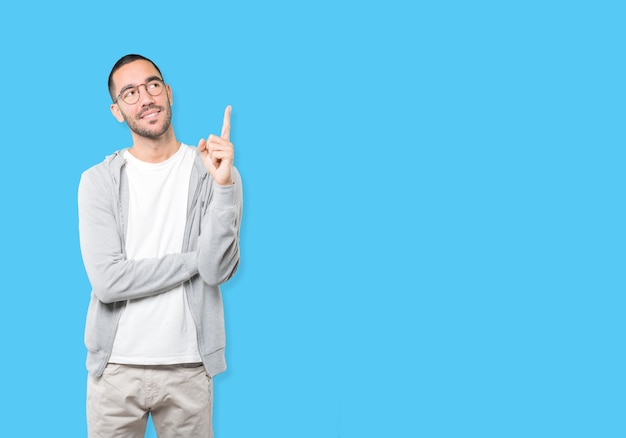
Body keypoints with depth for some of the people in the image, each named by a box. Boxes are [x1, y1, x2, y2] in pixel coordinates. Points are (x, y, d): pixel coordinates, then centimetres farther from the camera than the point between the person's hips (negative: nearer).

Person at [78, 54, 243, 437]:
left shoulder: (213, 172, -3)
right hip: (117, 366, 0)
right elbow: (107, 281, -14)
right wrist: (197, 258, -11)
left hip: (189, 367, 0)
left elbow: (218, 271, -13)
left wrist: (223, 185, -23)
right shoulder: (98, 181, -3)